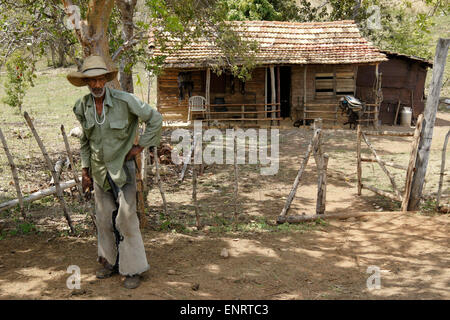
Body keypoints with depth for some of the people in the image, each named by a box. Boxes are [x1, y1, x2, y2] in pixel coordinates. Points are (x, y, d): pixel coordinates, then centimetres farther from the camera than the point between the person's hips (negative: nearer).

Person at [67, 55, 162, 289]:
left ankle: (133, 269, 8)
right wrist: (85, 169, 12)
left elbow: (155, 119, -8)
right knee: (104, 218, 12)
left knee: (126, 217, -5)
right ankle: (111, 262, 30)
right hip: (98, 169, 5)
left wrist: (140, 146, -8)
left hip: (122, 167, -5)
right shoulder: (82, 107, -1)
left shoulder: (124, 100, -16)